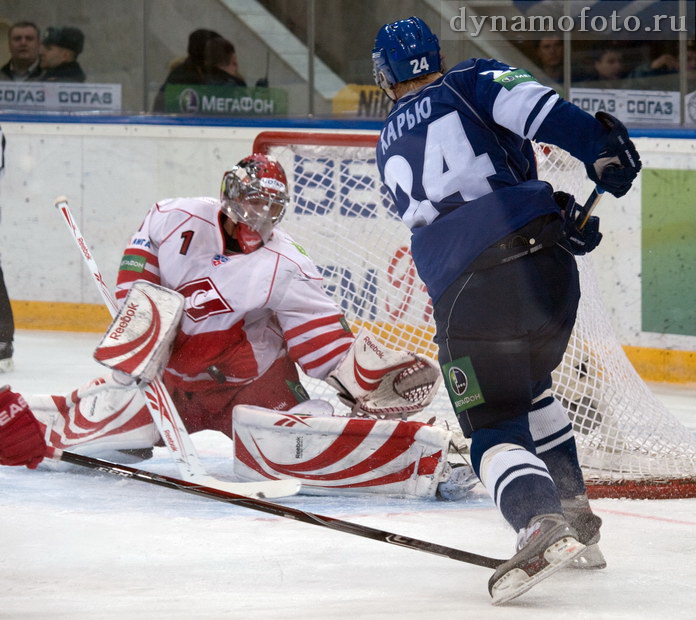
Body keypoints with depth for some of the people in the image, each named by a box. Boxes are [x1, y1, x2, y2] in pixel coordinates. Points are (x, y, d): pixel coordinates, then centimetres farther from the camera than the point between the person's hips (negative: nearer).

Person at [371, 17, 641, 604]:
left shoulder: (391, 149, 23)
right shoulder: (472, 83, 13)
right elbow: (537, 105, -9)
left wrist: (560, 225, 17)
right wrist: (600, 145, -13)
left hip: (464, 287, -1)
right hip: (547, 265, 1)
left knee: (496, 427, 2)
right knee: (529, 388, 28)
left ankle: (543, 522, -27)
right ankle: (577, 518, 29)